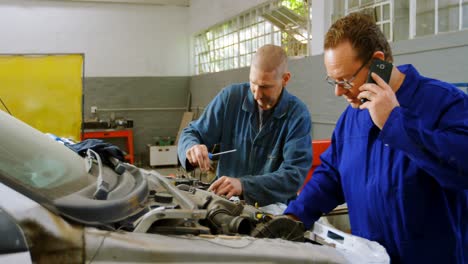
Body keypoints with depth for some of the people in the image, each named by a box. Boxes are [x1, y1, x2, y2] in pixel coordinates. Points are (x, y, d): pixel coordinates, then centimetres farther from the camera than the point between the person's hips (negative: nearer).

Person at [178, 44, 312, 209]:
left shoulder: (298, 115, -11)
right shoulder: (230, 96, -3)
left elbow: (294, 175, -19)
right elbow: (192, 134, 4)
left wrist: (244, 185, -33)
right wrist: (192, 148, -20)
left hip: (272, 207, -4)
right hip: (225, 201, 4)